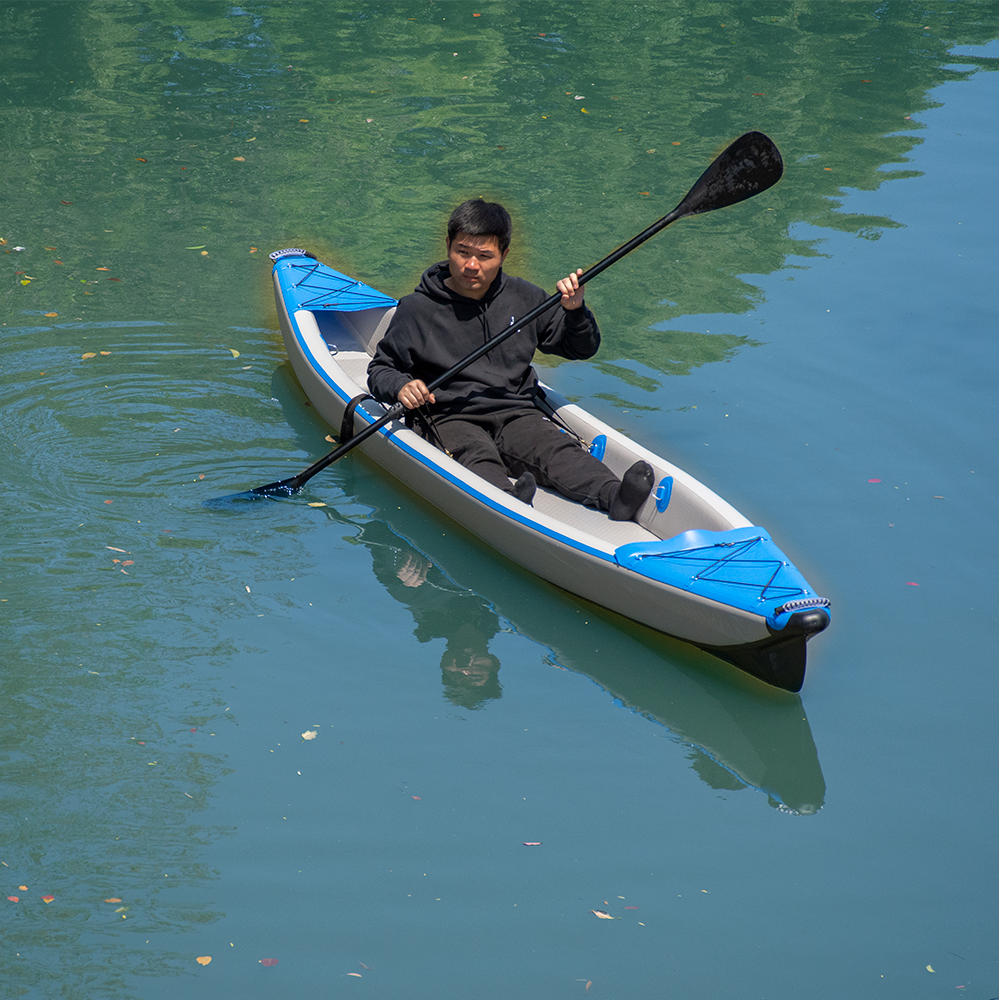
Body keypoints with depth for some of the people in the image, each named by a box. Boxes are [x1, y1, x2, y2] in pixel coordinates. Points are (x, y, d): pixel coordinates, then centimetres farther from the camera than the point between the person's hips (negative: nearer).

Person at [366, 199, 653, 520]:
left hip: (517, 413, 3)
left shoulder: (524, 298, 13)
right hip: (449, 418, -3)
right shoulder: (416, 310, 3)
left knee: (558, 449, -27)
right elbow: (379, 370, 10)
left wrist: (575, 313, -1)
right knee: (476, 457, -36)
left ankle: (614, 496, -54)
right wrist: (400, 387, -13)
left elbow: (582, 349, 21)